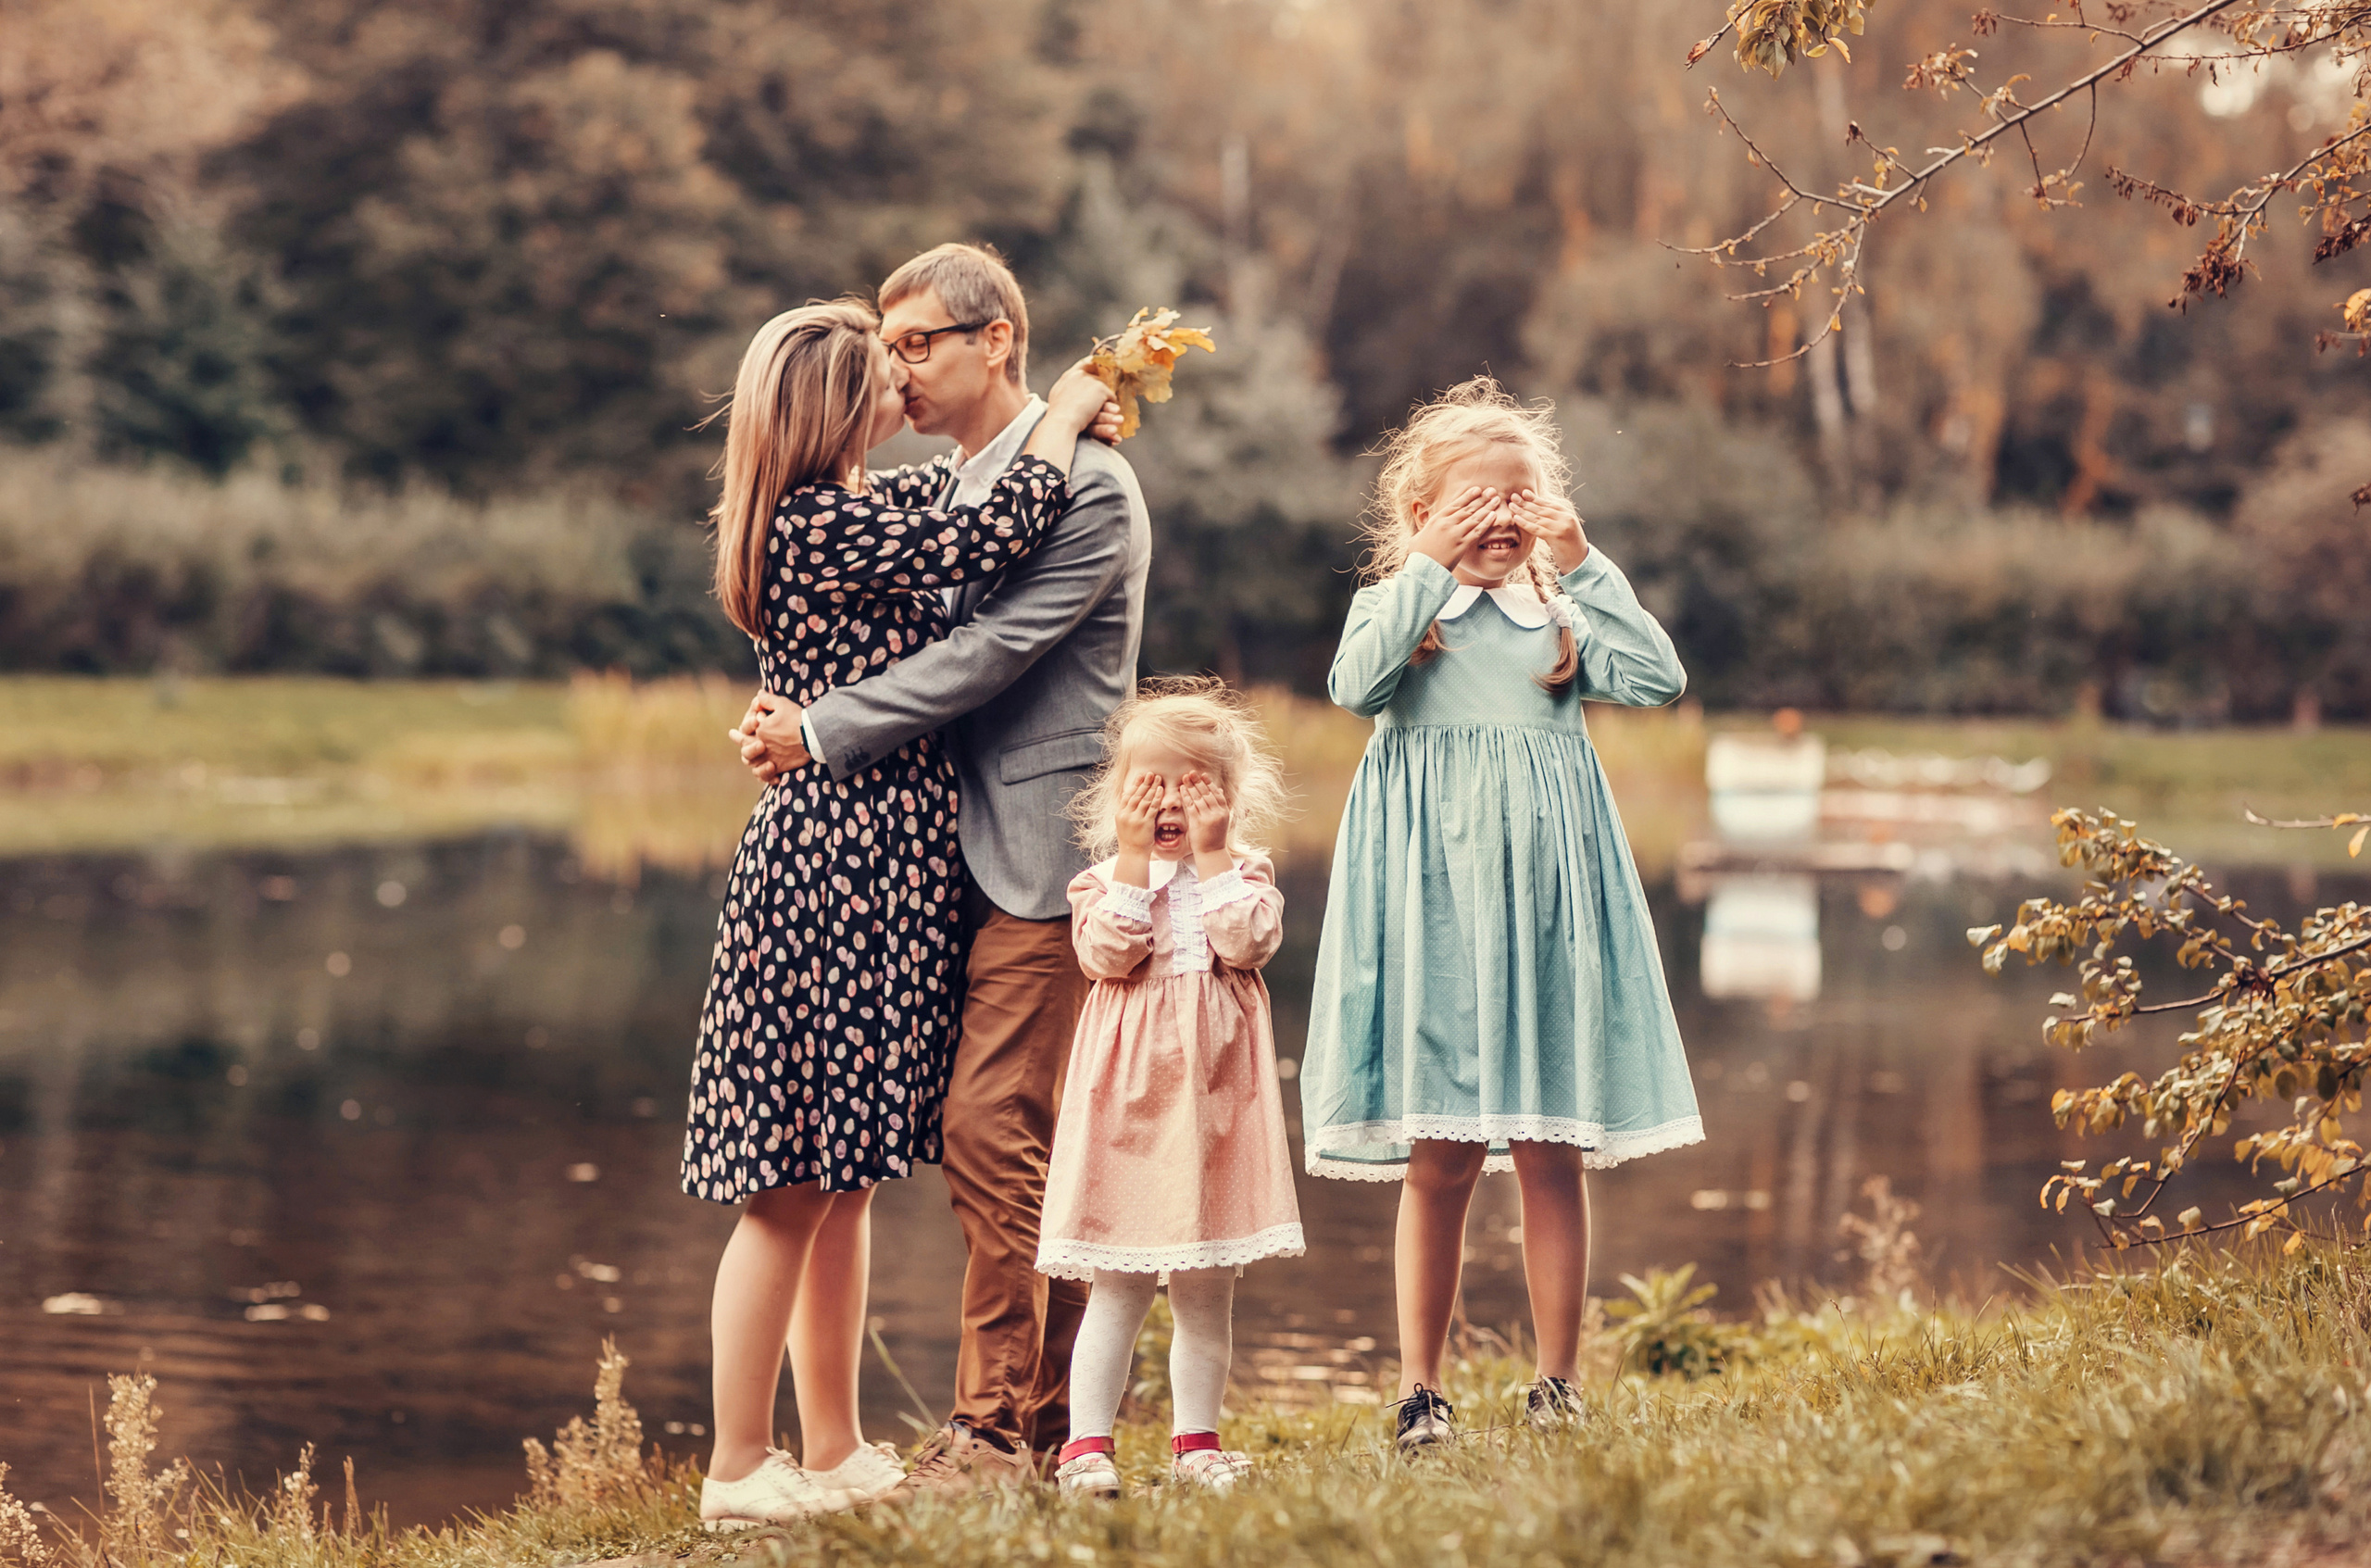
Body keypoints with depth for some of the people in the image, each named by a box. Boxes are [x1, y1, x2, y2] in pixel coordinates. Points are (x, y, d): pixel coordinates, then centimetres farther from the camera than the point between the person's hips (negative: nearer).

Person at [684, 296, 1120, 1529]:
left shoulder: (856, 511, 15)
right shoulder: (827, 526, -15)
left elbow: (964, 500, 31)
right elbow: (1001, 528, -20)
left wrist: (1078, 408, 17)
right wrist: (1063, 419, -2)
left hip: (881, 869, 10)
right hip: (840, 863, -10)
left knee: (846, 1175, 13)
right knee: (796, 1184, -5)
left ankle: (834, 1451, 20)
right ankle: (737, 1471, 1)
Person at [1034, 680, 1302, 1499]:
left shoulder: (1245, 873, 6)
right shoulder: (1106, 879, 3)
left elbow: (1248, 941, -13)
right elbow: (1108, 954, -15)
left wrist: (1212, 854, -11)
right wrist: (1135, 858, -13)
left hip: (1213, 1093, 2)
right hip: (1130, 1092, -2)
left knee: (1206, 1289, 9)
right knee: (1119, 1286, -3)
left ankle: (1196, 1437, 18)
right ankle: (1086, 1441, 0)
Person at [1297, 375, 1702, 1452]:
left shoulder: (1562, 614, 12)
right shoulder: (1393, 606, 6)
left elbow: (1657, 680, -4)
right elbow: (1355, 688, -14)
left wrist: (1583, 567, -3)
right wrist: (1426, 570, -12)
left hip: (1541, 892, 2)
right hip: (1432, 898, -2)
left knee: (1551, 1155, 2)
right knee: (1437, 1161, -1)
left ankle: (1558, 1385, 9)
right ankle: (1420, 1389, 7)